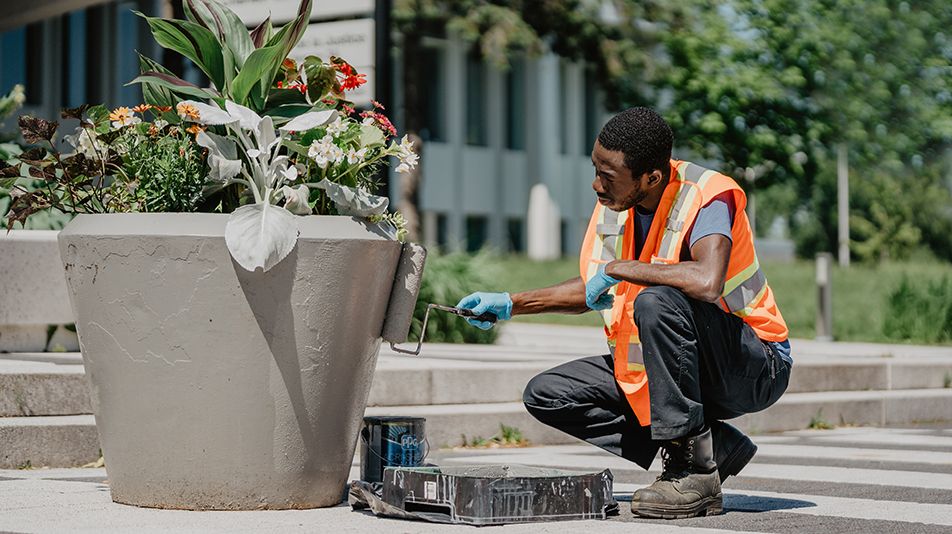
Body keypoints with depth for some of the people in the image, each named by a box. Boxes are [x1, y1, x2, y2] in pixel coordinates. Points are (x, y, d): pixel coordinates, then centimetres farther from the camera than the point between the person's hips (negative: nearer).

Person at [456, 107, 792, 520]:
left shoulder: (706, 197, -23)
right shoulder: (615, 203, -2)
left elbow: (707, 281, -44)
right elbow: (595, 290, 15)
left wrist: (619, 267, -30)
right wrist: (511, 305, 5)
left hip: (756, 366, -8)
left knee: (656, 301, -35)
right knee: (546, 395, -4)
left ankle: (694, 469, -22)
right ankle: (715, 448, -5)